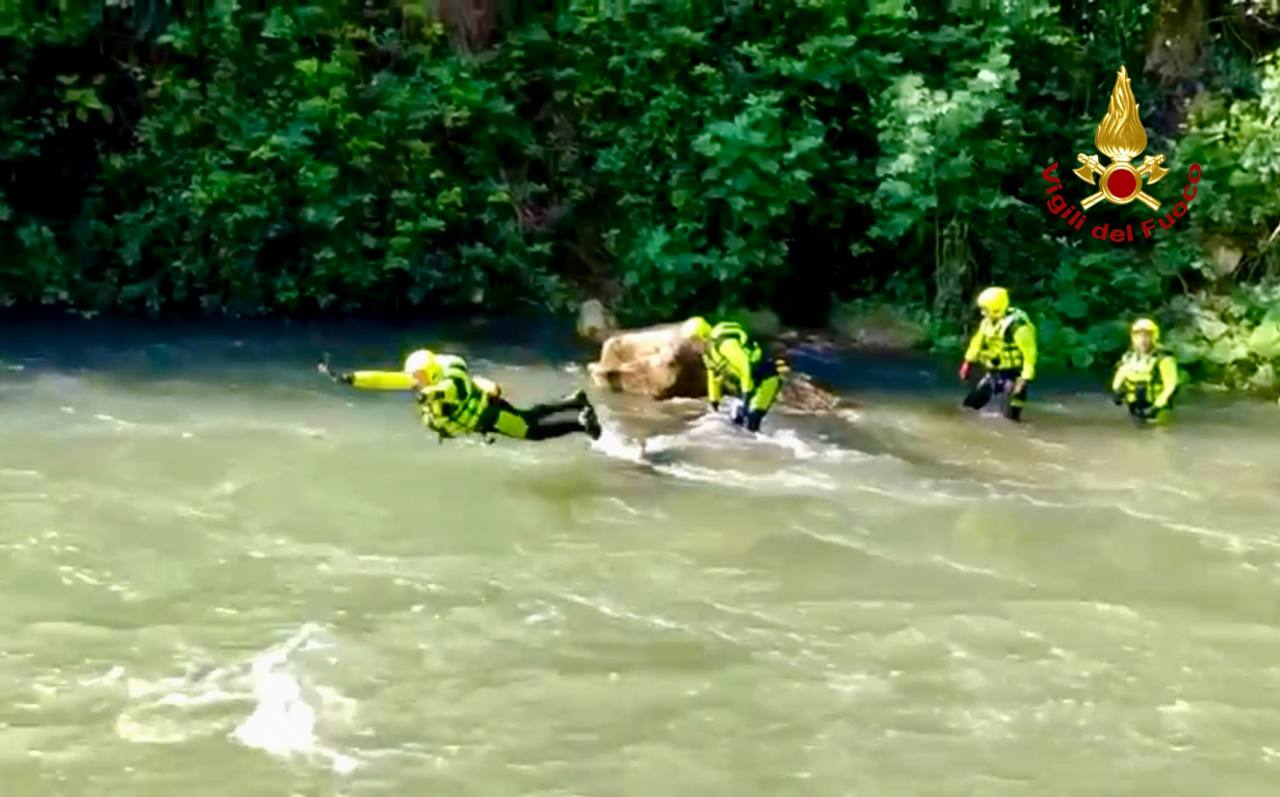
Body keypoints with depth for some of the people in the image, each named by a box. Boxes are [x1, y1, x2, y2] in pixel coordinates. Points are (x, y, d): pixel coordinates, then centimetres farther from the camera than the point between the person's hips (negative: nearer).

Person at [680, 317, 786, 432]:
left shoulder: (725, 343, -23)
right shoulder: (708, 350, 9)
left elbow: (745, 365, -29)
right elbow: (714, 375, 21)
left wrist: (747, 391, -26)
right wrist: (714, 400, 25)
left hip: (765, 378, -10)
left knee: (750, 422, -18)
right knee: (738, 420, 13)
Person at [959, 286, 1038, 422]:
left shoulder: (1018, 326, -24)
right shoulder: (988, 322, 2)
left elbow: (1029, 354, -24)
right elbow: (978, 342, 18)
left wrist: (1025, 379, -28)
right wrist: (968, 362, 20)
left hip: (1013, 374, -8)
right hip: (993, 372, 8)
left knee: (1010, 417, -9)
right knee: (970, 403, 13)